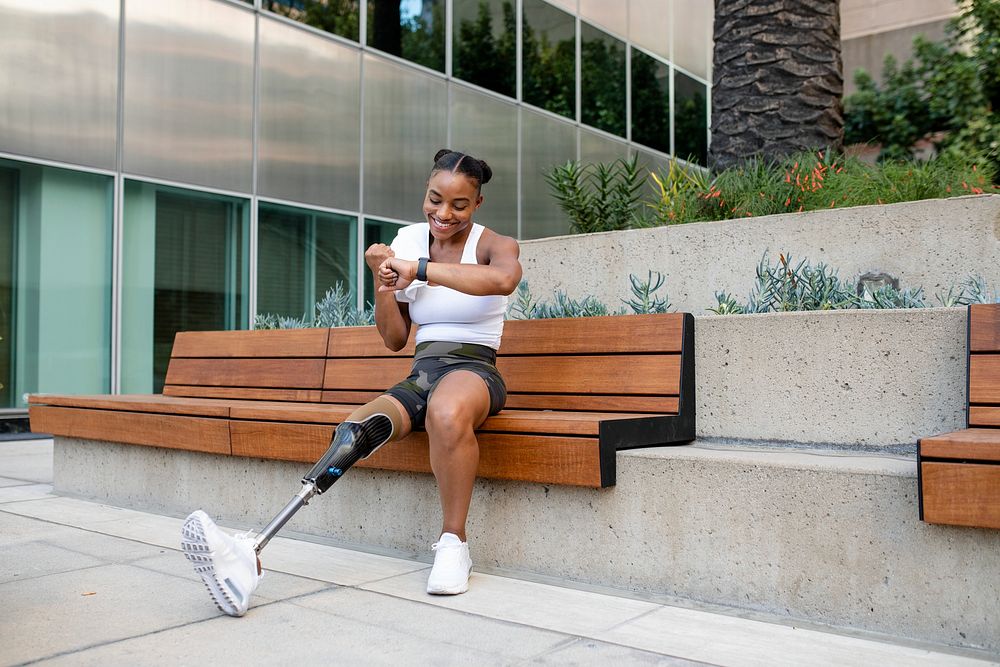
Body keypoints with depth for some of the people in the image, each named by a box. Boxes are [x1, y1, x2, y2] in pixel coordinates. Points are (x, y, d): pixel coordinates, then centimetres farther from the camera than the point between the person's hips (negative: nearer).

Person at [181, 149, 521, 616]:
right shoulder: (407, 242, 13)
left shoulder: (493, 244, 2)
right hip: (421, 374, 4)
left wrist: (421, 269, -26)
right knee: (357, 429, -27)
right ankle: (252, 553, -41)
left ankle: (453, 542, -22)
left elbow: (503, 279, -28)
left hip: (472, 369, -4)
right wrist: (383, 282, -3)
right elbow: (394, 339, 14)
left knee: (447, 412, -41)